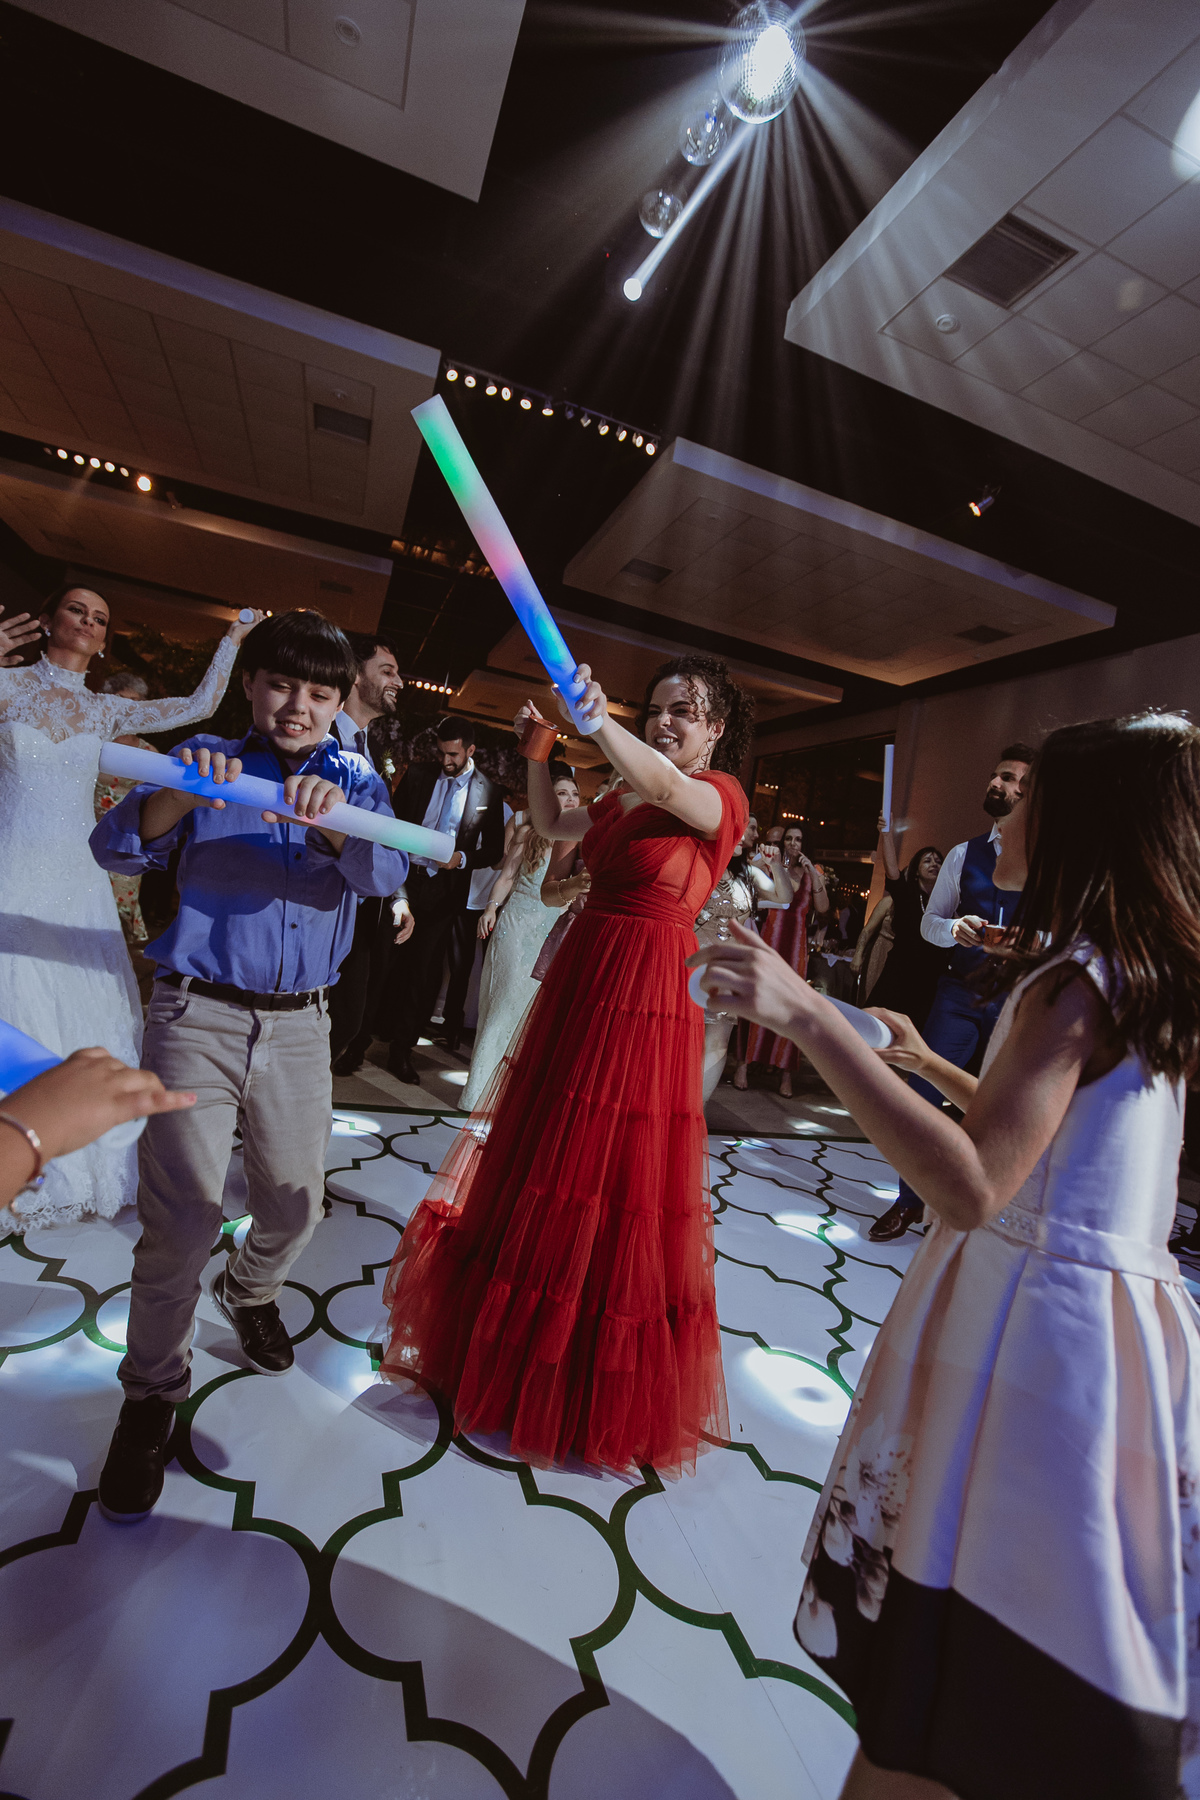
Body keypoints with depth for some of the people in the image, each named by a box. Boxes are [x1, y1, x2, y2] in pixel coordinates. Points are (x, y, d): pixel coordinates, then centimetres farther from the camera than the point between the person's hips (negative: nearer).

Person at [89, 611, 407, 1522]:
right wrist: (178, 796, -28)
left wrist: (331, 821, -34)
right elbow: (116, 847, -8)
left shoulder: (358, 783, 5)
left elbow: (383, 876, -13)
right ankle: (153, 1395, 23)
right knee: (182, 1215, -3)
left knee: (295, 1202, 13)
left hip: (299, 1024, 2)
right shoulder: (206, 762, 3)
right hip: (198, 1013, -2)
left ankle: (249, 1291, 46)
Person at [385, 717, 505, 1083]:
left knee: (422, 969, 0)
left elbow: (494, 850, 2)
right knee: (390, 963, 10)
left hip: (443, 891, -2)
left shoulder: (488, 792, 0)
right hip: (404, 882, 2)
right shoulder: (418, 775, 6)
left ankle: (402, 1049, 12)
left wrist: (462, 858, -14)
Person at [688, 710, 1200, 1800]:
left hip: (1040, 1329, -9)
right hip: (1093, 1313, 9)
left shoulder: (1080, 982, -21)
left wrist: (810, 1017, -37)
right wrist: (931, 1064, 29)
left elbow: (971, 1186, -33)